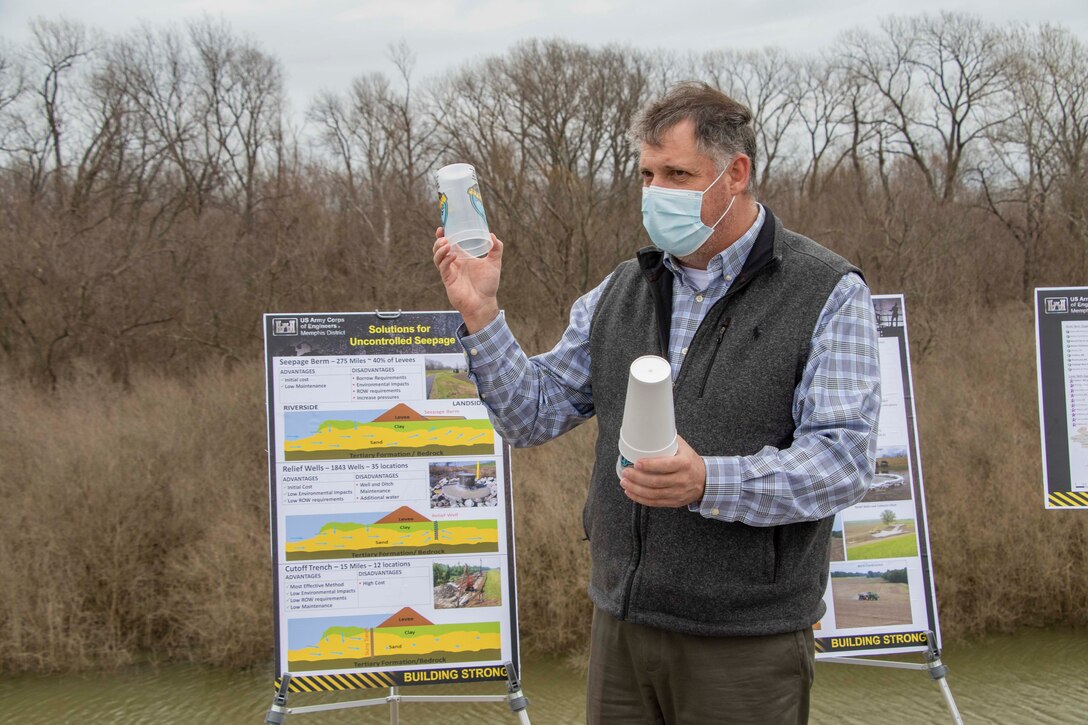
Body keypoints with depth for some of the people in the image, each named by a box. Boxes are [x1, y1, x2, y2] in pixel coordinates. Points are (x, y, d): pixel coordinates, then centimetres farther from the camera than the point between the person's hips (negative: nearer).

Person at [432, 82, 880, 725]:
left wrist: (708, 483, -29)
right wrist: (482, 315, -5)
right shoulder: (620, 293, 10)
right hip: (621, 625, 5)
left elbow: (845, 458, -15)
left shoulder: (828, 294, -6)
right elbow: (534, 414, 10)